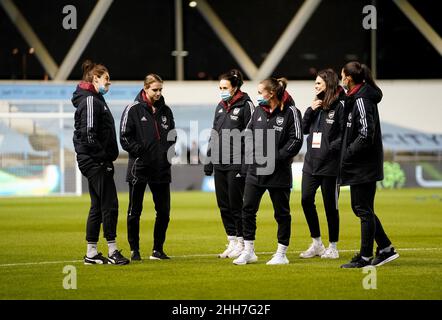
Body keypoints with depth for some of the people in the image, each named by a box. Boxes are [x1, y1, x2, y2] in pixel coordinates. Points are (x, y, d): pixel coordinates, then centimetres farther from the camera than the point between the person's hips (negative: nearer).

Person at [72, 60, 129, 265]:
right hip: (96, 161, -11)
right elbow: (88, 134, -21)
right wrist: (103, 155, -16)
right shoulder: (90, 100, -13)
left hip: (95, 162, 11)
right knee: (109, 204, -9)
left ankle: (92, 254, 13)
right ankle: (112, 252, -6)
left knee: (98, 206, 11)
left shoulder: (95, 99, 19)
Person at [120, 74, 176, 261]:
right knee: (135, 211, 1)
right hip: (139, 168, -5)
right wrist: (140, 151, -15)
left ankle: (158, 249, 16)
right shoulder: (133, 110, -5)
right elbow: (125, 138, -7)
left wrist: (169, 152, 5)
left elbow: (172, 136, 20)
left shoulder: (165, 111, 11)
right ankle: (134, 250, 9)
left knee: (164, 211, 5)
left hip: (162, 169, 5)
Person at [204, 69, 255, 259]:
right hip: (220, 163, 7)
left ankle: (241, 243, 5)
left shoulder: (246, 105, -7)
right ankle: (232, 242, 15)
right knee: (223, 205, 8)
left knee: (236, 204, -4)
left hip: (237, 164, -7)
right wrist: (209, 159, 16)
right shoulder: (221, 106, 16)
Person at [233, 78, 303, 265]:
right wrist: (252, 153, 1)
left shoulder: (290, 112, -9)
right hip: (255, 170, 6)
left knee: (282, 213, 5)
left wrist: (276, 158, -16)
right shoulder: (259, 110, 8)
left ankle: (281, 254, 14)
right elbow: (249, 133, 16)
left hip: (278, 172, -6)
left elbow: (296, 140, -12)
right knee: (248, 209, 5)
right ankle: (248, 252, 15)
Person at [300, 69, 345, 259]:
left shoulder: (340, 106, -9)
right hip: (311, 162, 7)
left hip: (330, 164, -7)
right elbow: (304, 129, 12)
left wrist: (332, 147, -19)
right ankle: (316, 244, 16)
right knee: (306, 200, 3)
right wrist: (310, 110, -1)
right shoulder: (317, 104, 13)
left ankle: (333, 247, 12)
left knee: (330, 205, 1)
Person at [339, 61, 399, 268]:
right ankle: (386, 249, 20)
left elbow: (366, 134, -23)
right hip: (362, 165, 10)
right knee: (360, 207, 15)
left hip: (363, 165, -10)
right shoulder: (356, 97, 12)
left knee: (364, 209, -2)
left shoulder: (361, 100, -17)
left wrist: (348, 153, -15)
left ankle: (365, 257, 4)